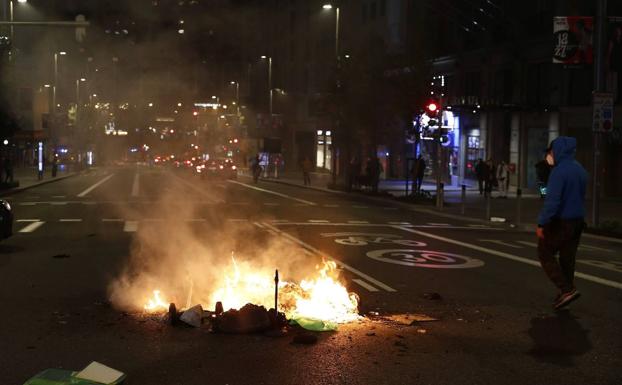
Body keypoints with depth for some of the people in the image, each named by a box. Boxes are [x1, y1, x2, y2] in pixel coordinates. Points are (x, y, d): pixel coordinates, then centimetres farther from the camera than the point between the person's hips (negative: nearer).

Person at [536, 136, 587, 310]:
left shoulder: (559, 171, -19)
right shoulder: (580, 170, 9)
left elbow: (552, 200, -24)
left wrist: (542, 223, -22)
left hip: (560, 222, -8)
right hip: (577, 221, 8)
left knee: (545, 254, 3)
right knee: (567, 258, 13)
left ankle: (567, 289, -7)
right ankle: (565, 294, 18)